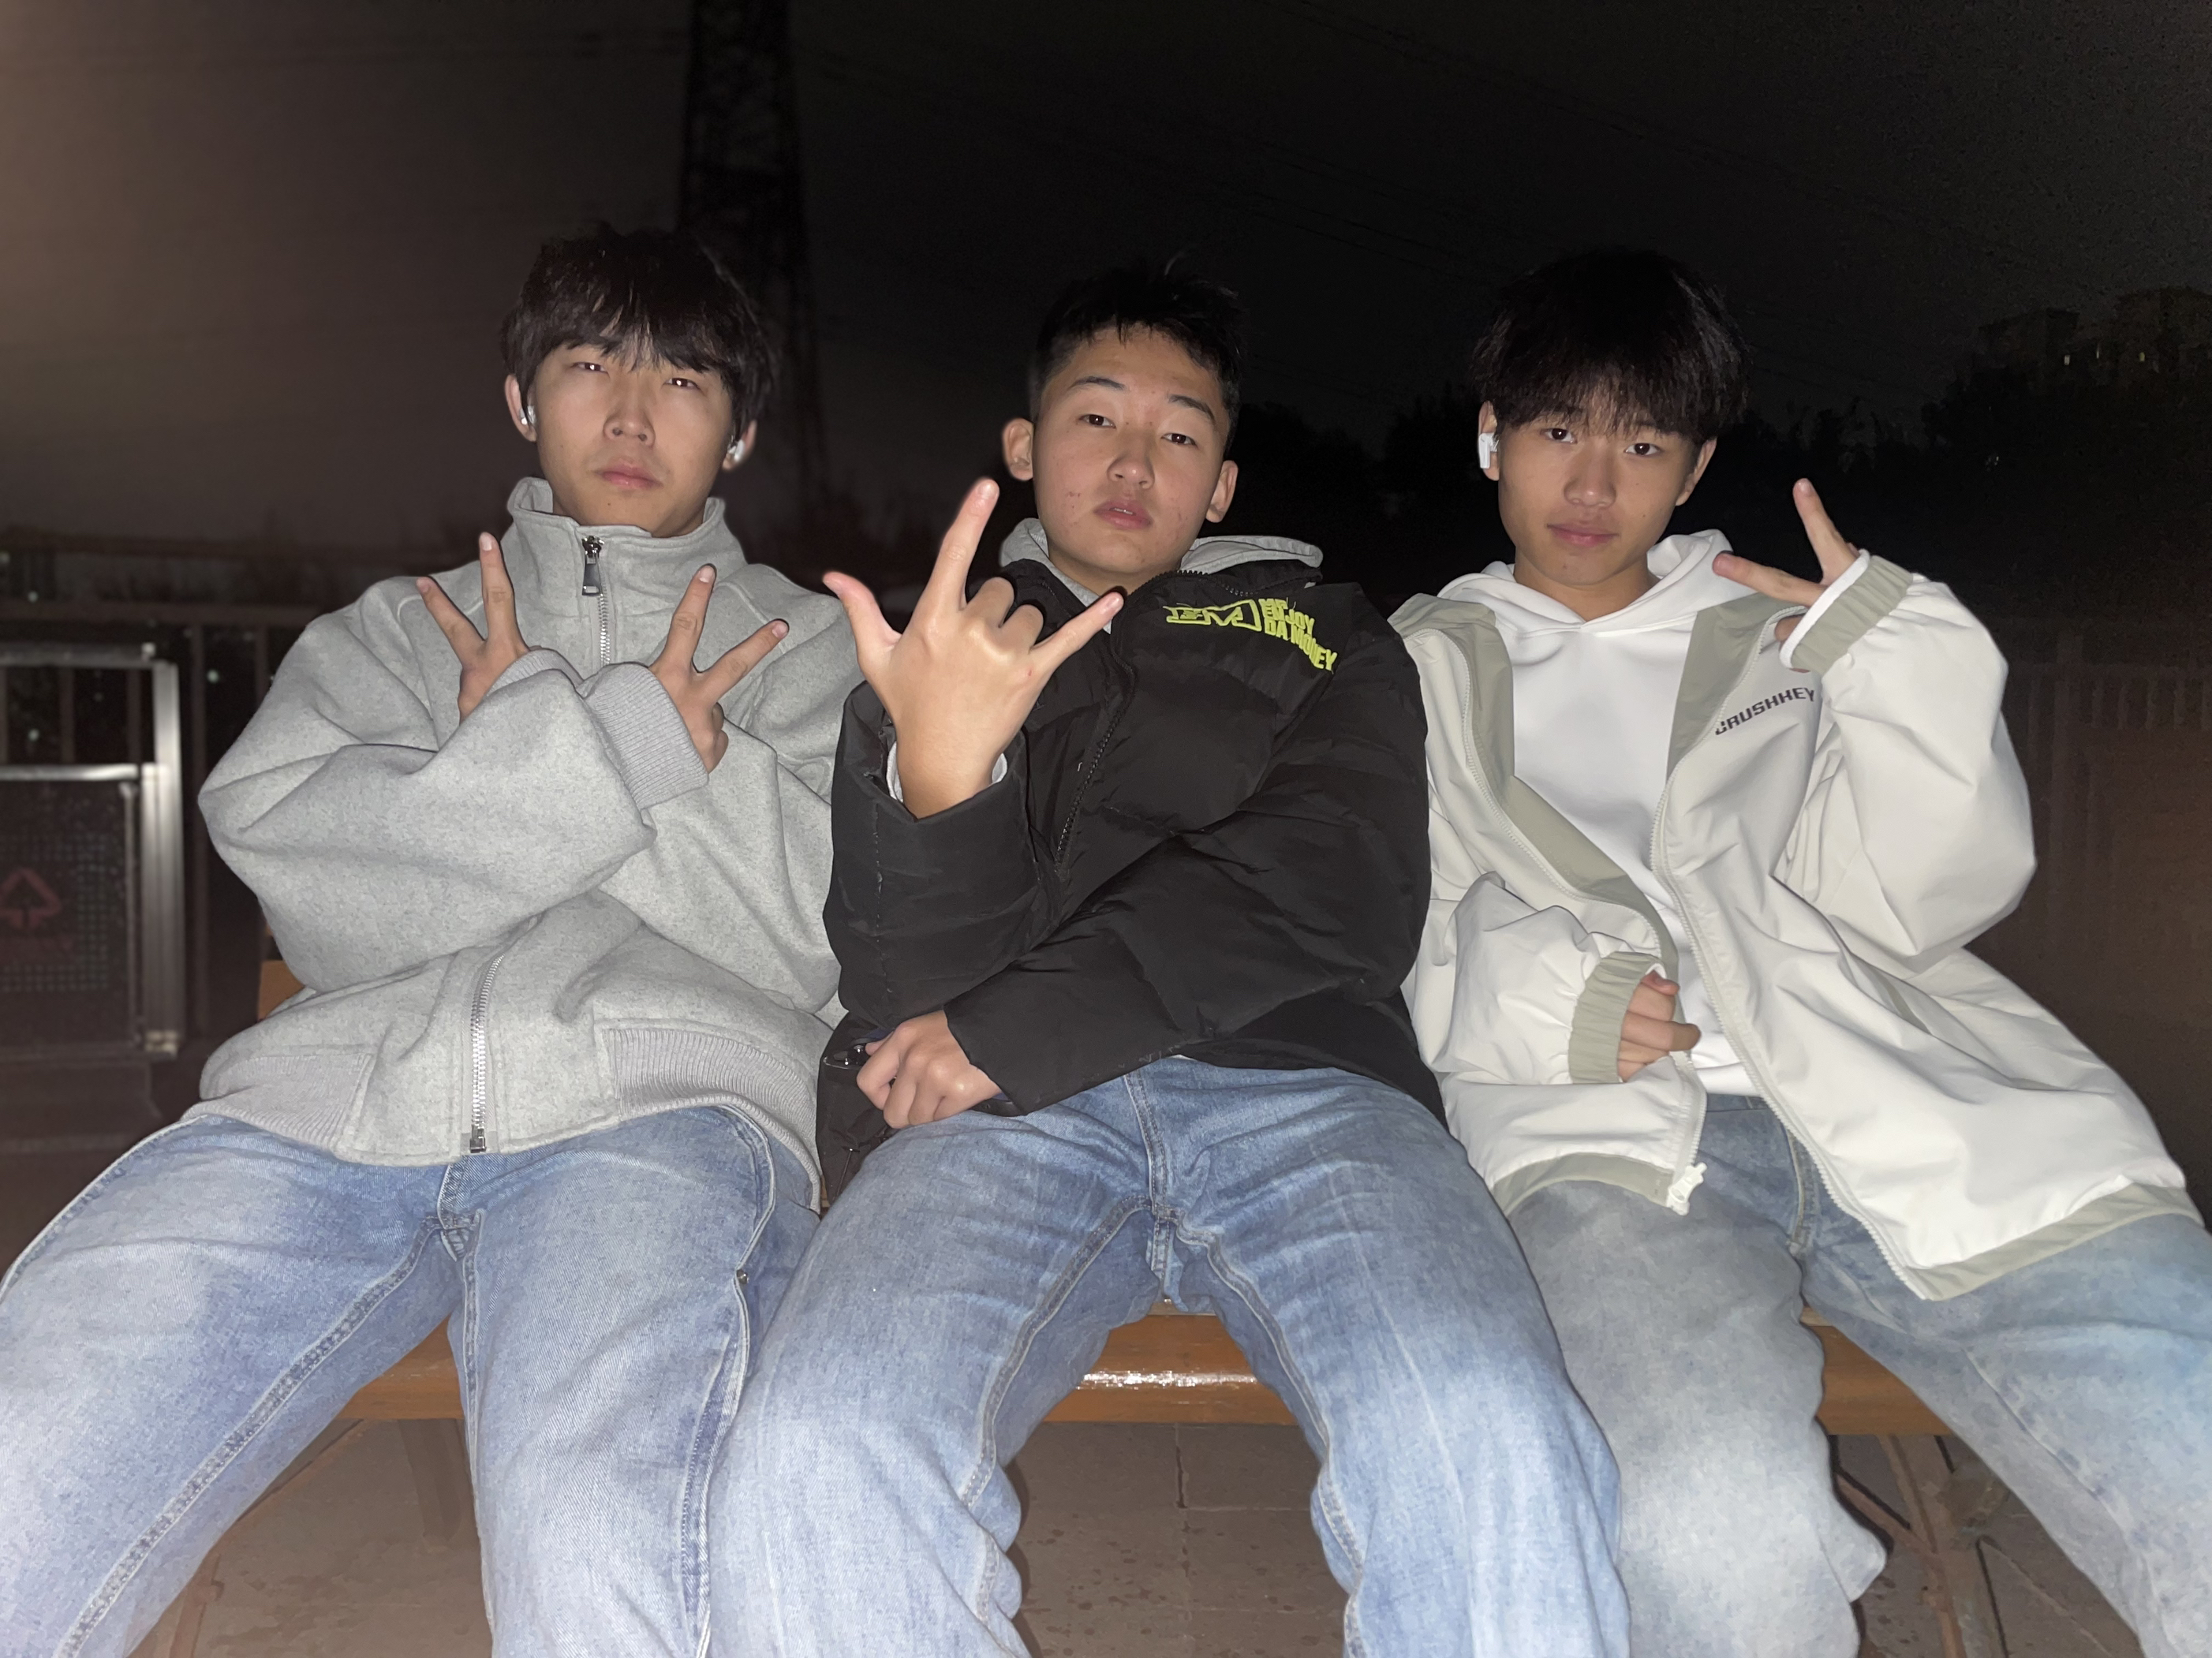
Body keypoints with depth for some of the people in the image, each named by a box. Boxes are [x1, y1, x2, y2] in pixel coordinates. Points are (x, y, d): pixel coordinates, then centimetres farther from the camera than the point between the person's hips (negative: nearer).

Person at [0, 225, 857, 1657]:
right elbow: (285, 853, 8)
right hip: (332, 1093, 3)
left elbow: (825, 925, 5)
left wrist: (515, 743, 10)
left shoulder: (812, 647, 23)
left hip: (654, 1105, -2)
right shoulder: (392, 631, 29)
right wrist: (623, 738, 2)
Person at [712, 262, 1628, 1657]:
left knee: (1493, 1450, -33)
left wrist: (1012, 1032, -4)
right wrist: (937, 776, -14)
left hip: (1299, 1086, 0)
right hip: (1013, 1123, 1)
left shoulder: (1323, 634, 25)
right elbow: (902, 987, 10)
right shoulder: (935, 648, 25)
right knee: (819, 1464, -30)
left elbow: (1345, 902, 5)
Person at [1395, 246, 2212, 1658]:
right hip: (1609, 1136, -1)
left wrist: (1908, 668, -3)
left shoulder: (1782, 627, 24)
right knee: (1727, 1539, -33)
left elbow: (1921, 898, 11)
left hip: (1912, 1115, 2)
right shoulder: (1416, 673, 21)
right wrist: (1529, 999, -7)